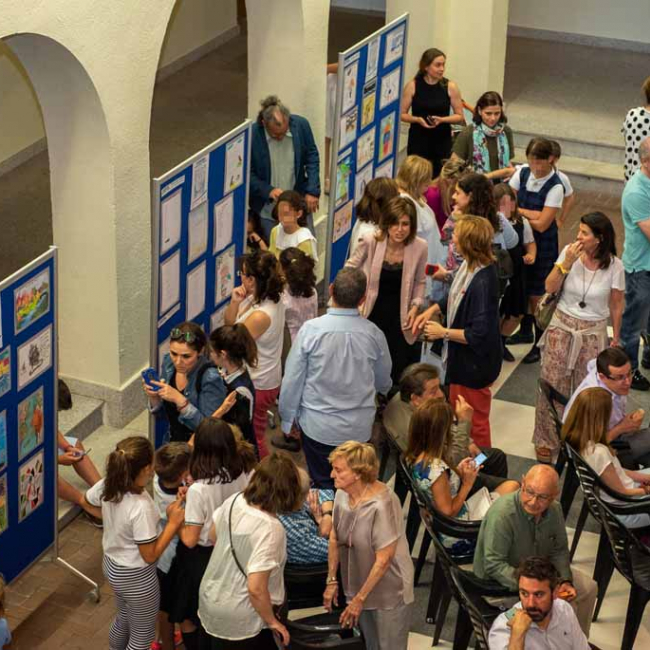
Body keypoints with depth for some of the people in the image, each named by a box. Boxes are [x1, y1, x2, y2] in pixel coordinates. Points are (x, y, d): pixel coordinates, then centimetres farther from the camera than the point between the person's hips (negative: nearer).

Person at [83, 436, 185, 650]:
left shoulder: (107, 486, -16)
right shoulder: (141, 508, -37)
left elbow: (88, 502, 8)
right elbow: (150, 555, -26)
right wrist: (173, 522, -22)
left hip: (112, 566, 8)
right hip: (136, 577, -8)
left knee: (123, 619, 33)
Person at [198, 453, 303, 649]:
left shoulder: (234, 500, -9)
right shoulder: (270, 529, -30)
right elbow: (256, 589, -30)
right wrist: (272, 622, -14)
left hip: (209, 598, 7)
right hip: (238, 621, -7)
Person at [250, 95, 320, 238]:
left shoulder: (301, 125, -11)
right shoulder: (251, 135, -19)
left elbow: (312, 158, 1)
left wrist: (312, 191, -6)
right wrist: (268, 191, -22)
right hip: (268, 209, -2)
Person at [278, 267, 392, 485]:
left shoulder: (311, 330, -16)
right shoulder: (374, 334, -8)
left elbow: (292, 379, -9)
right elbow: (384, 383, 10)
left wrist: (287, 420, 7)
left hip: (318, 426, -2)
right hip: (359, 428, 2)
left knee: (323, 486, 10)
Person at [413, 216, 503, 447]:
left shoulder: (482, 282, -33)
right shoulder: (469, 266, -5)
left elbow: (479, 335, -31)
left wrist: (443, 333, -19)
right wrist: (432, 310, 3)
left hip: (474, 365, -10)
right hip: (462, 359, 10)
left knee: (474, 423, 11)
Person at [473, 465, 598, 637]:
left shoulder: (554, 510, -8)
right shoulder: (502, 514, -32)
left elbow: (559, 551, 6)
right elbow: (494, 565, -32)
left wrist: (565, 581, -11)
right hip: (501, 583, -8)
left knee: (588, 588, 13)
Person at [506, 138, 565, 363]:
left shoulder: (555, 187, -19)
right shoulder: (522, 172, -3)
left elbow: (541, 224, -21)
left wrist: (518, 211, -13)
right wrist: (530, 213, -18)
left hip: (543, 244, -5)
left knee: (536, 294, 2)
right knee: (521, 287, 18)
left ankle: (541, 344, 15)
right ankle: (525, 330, 39)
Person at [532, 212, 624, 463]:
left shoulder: (614, 266, -12)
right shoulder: (569, 252, -11)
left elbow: (616, 305, -1)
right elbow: (550, 288, -9)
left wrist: (615, 340, 5)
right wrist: (567, 263, -22)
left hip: (594, 333, -1)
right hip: (562, 328, 1)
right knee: (552, 385, 6)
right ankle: (546, 441, 21)